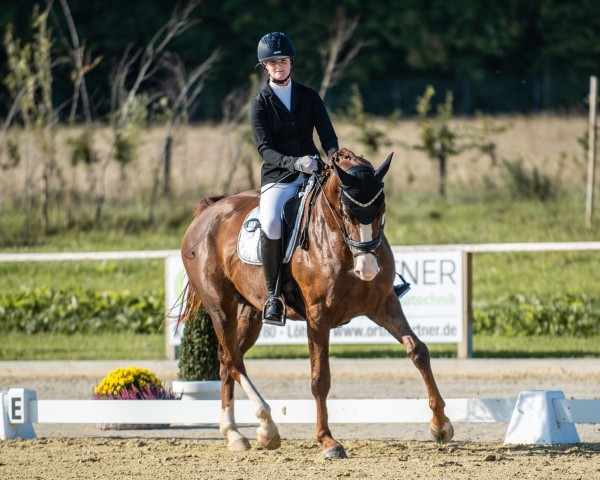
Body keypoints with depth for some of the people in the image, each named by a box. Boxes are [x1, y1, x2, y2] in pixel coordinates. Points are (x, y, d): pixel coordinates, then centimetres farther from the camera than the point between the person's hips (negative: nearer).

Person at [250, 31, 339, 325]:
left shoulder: (309, 97, 11)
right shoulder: (260, 104, 2)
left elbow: (328, 136, 5)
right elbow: (265, 149, -8)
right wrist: (294, 163, -26)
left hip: (314, 172, 3)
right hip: (278, 178, -3)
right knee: (271, 224, -34)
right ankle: (273, 295, -19)